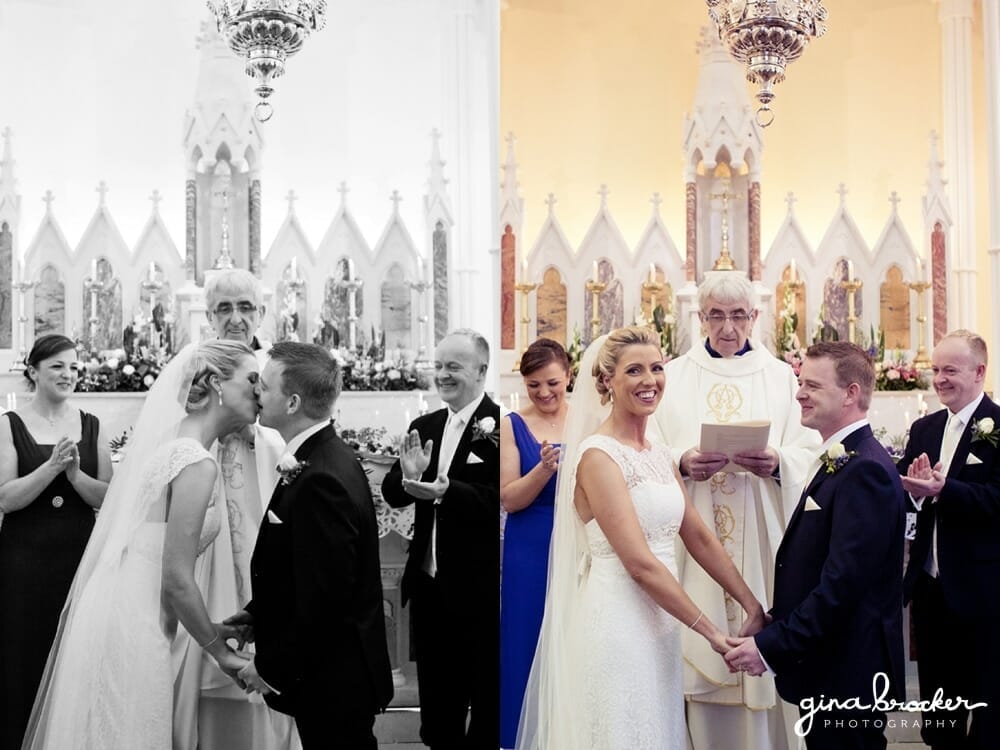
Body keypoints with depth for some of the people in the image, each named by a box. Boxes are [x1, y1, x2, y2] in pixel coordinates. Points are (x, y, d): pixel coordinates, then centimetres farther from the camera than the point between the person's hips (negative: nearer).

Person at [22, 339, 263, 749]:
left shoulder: (172, 442, 11)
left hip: (112, 608, 9)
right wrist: (220, 651, -4)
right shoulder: (197, 462, -17)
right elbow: (177, 580, -18)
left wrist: (207, 630, 15)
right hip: (130, 631, -9)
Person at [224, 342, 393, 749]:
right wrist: (257, 612, 6)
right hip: (333, 672, 9)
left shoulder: (321, 480, -26)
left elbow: (324, 599, -26)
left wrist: (271, 666, -15)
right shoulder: (325, 459, 5)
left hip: (332, 683, -9)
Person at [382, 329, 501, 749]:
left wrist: (446, 491, -32)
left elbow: (496, 499, -19)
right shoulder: (424, 427, 8)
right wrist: (407, 477, -17)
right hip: (429, 585, 6)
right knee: (436, 710, 19)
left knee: (486, 713, 10)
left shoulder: (498, 425, -12)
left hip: (479, 591, -6)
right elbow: (392, 494, 4)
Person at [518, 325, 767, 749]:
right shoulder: (598, 456, -15)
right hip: (616, 624, -8)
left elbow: (698, 536, 11)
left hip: (660, 625, 8)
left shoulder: (660, 455, 11)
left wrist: (753, 606, 4)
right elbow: (640, 564, -19)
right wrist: (711, 632, -16)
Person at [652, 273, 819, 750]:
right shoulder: (673, 376, 8)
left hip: (761, 546, 0)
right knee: (698, 654, 0)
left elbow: (810, 455, 1)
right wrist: (682, 463, -18)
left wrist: (777, 462, -19)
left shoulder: (781, 377, 8)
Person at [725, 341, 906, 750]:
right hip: (827, 672, 9)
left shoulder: (865, 470, -20)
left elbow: (842, 584, -25)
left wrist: (771, 646, -22)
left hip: (846, 676, -9)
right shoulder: (840, 461, 12)